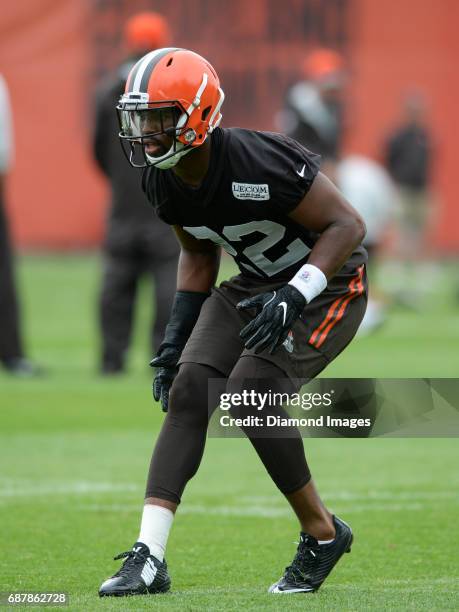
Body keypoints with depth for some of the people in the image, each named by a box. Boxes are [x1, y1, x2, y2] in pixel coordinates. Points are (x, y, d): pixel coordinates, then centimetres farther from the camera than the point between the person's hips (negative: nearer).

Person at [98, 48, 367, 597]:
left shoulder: (258, 164, -31)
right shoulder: (161, 180, -8)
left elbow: (347, 225, -23)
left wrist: (293, 297, -33)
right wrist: (175, 339, 2)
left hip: (328, 284, -7)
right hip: (257, 282, 7)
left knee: (250, 392, -23)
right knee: (189, 390, -11)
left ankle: (322, 535, -1)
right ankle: (149, 558, -12)